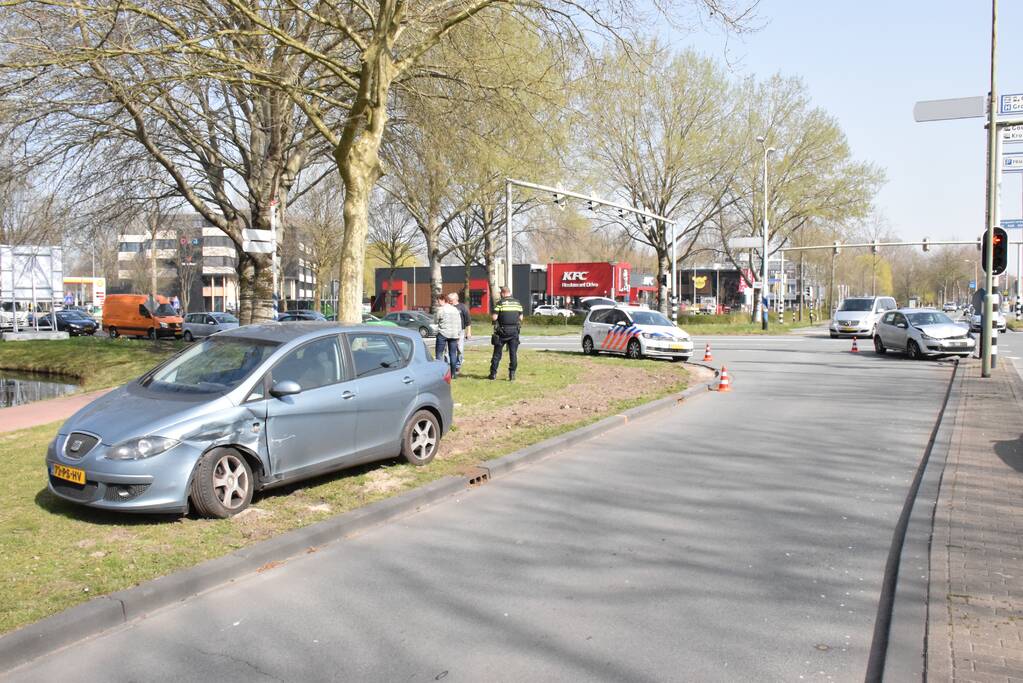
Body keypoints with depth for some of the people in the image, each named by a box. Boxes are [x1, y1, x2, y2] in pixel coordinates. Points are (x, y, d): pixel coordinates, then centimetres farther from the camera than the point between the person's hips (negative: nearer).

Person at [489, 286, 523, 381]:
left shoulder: (500, 303, -8)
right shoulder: (517, 303, 5)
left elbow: (494, 317, -13)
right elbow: (520, 317, 9)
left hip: (502, 331, -2)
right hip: (514, 331, 3)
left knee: (497, 353, 8)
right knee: (513, 353, 6)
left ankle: (493, 373, 11)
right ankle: (512, 374, 3)